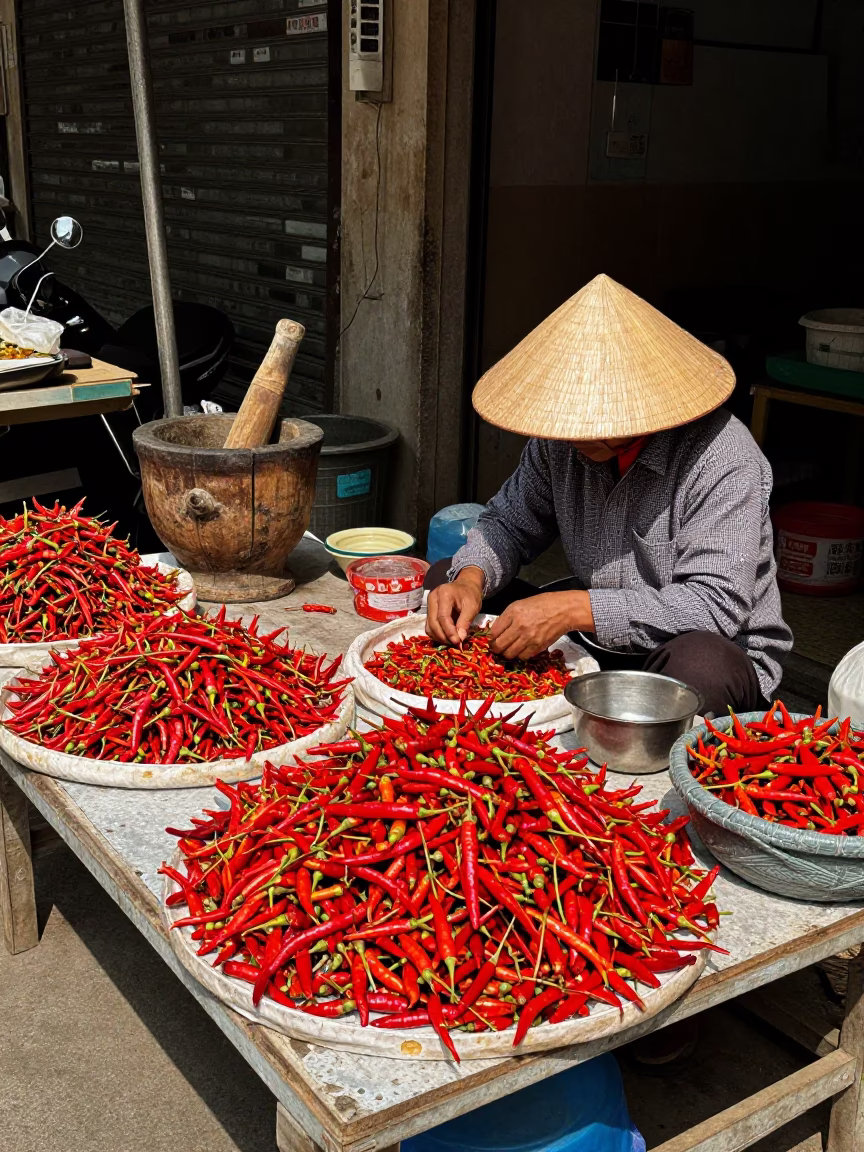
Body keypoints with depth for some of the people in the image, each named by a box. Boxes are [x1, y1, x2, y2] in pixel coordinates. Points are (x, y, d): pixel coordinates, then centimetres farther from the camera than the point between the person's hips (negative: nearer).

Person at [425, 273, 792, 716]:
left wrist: (574, 609, -36)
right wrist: (470, 579, -15)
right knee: (444, 578, -1)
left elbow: (714, 606, -29)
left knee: (698, 663, -43)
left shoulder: (722, 459, -23)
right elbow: (510, 522, 9)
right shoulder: (559, 439, -4)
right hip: (592, 642, 6)